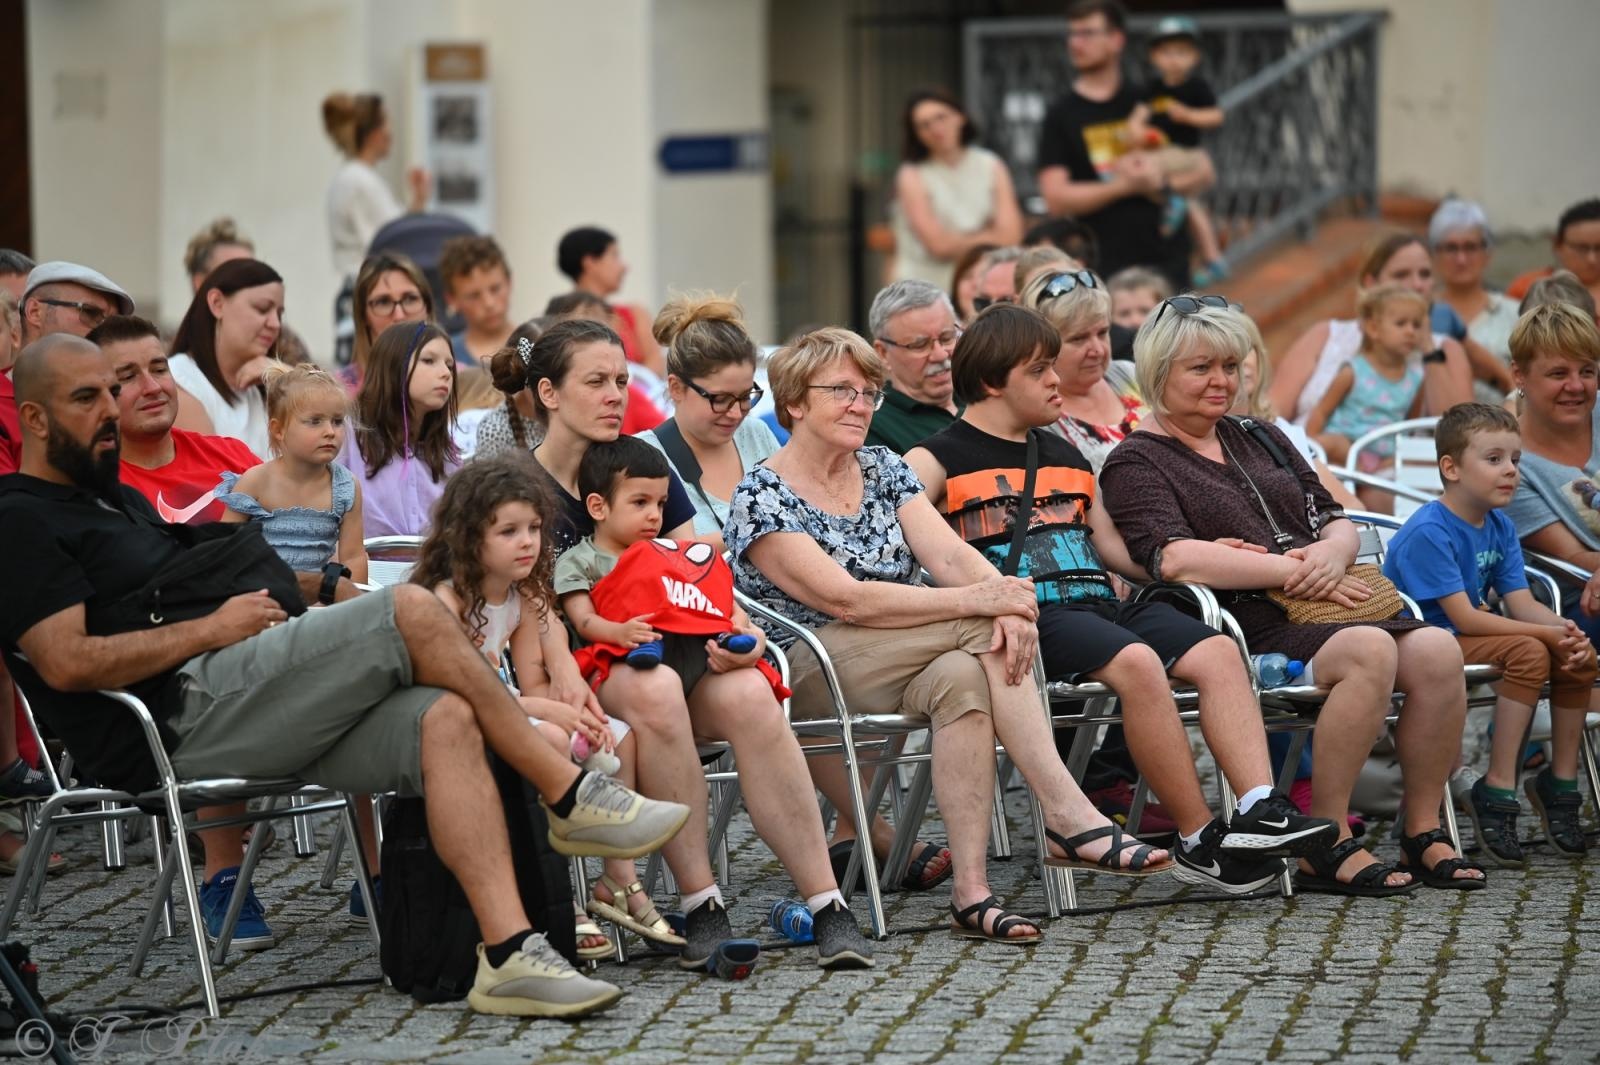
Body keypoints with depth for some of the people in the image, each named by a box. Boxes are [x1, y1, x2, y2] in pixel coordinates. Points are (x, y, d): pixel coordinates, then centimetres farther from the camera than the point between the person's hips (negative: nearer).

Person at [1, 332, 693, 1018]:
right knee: (411, 612, -19)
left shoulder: (117, 499, 30)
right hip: (180, 721, -9)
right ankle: (571, 798, -8)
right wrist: (213, 628, -8)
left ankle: (508, 957, -27)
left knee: (446, 718, -16)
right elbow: (67, 663, -15)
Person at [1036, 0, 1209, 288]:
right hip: (1104, 268, -2)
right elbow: (1056, 198, -7)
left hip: (1168, 261, 2)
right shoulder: (1061, 115, 3)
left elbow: (1204, 172, 11)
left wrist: (1162, 182, -9)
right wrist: (1126, 185, -12)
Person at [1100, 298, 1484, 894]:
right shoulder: (1136, 464, 4)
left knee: (1436, 650, -21)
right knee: (1370, 650, -33)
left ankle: (1424, 836, -13)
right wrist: (1290, 570, -14)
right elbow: (1173, 559, -14)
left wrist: (1331, 554, -3)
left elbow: (1338, 524, 22)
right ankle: (1326, 848, -27)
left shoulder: (1261, 439, 26)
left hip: (1321, 611, 7)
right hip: (1250, 629, -7)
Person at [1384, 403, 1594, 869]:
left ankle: (1561, 781, 5)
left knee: (1579, 655, -6)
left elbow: (1521, 603, -1)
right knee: (1529, 652, -29)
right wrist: (1546, 632, -25)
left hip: (1474, 640, 8)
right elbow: (1464, 618, -23)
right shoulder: (1427, 532, -19)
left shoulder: (1500, 528, 7)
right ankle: (1498, 793, -26)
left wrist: (1565, 630, -22)